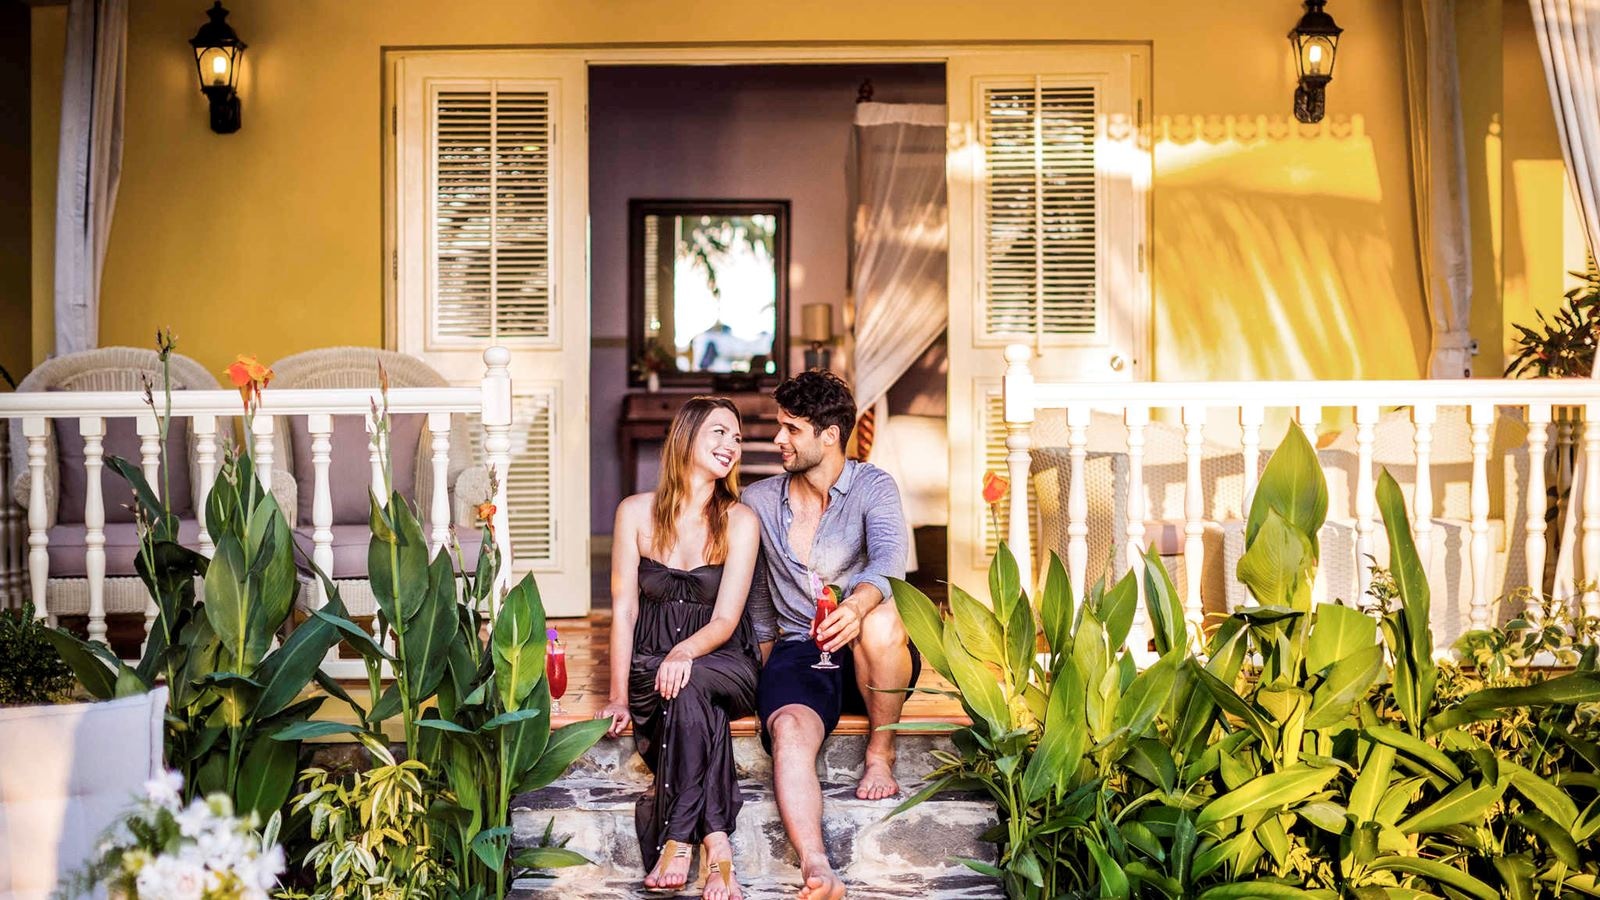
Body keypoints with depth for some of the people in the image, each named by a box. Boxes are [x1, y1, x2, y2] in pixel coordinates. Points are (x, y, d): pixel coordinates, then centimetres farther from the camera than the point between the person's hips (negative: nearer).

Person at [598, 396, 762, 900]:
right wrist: (618, 697, -13)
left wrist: (685, 652, -31)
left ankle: (679, 840, -36)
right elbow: (623, 610, -2)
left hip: (722, 662, 0)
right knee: (691, 700, -34)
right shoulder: (636, 513, 2)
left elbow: (725, 620, -9)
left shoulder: (740, 521, -1)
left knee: (689, 686, -36)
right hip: (650, 663, 0)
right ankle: (715, 841, -38)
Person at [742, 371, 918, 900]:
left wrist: (858, 603, -44)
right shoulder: (758, 501, 10)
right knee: (789, 731, -33)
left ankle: (880, 756, -15)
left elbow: (889, 556, -24)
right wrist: (762, 642, 23)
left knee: (881, 621, -38)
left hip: (868, 658, -1)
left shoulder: (872, 487, -2)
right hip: (799, 652, 2)